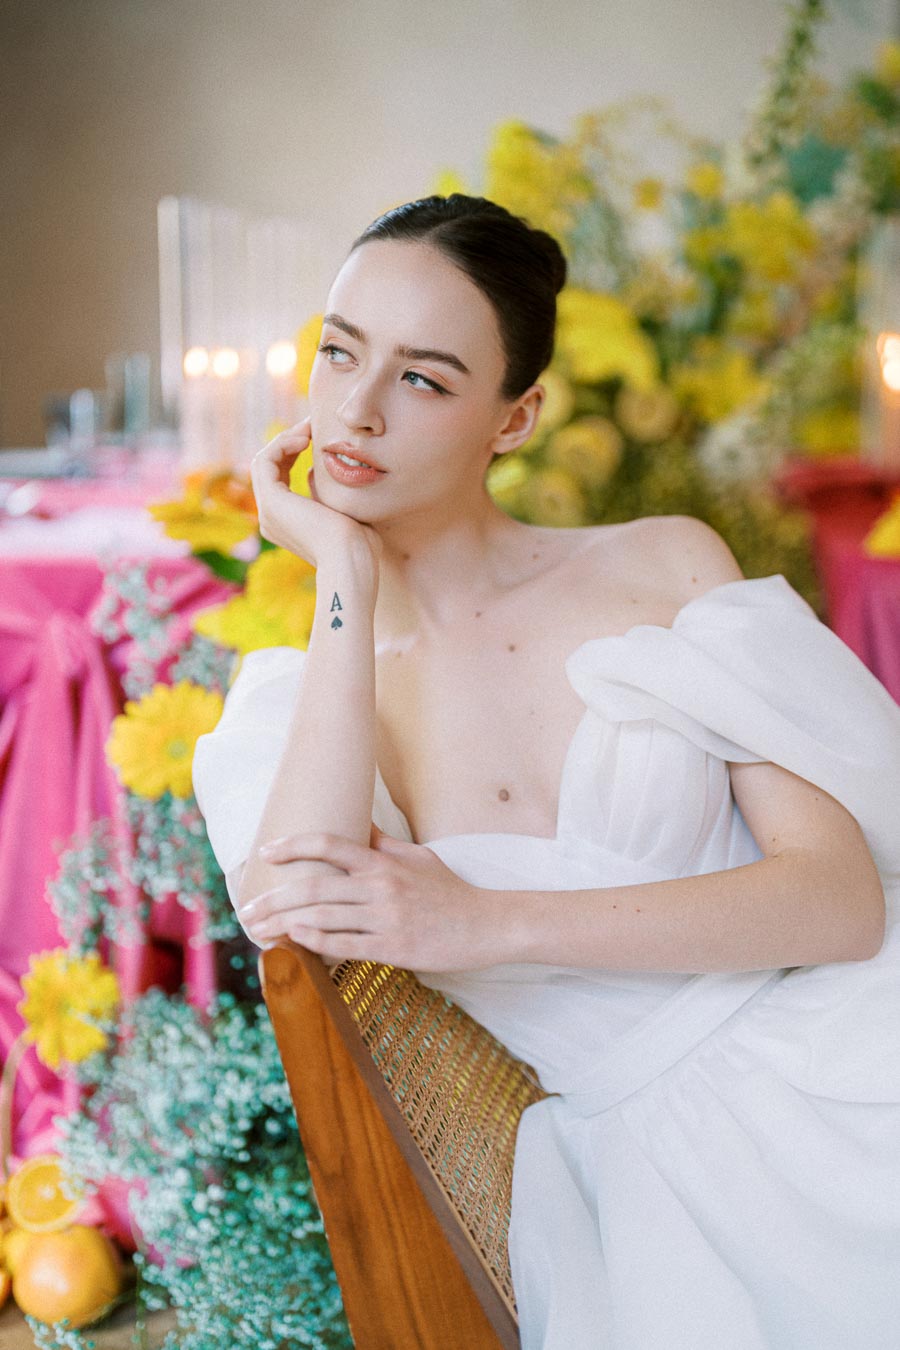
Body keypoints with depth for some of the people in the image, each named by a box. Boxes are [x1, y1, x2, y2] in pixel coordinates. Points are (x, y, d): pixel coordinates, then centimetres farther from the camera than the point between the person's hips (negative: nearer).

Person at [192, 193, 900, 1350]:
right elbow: (298, 930, -14)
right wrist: (346, 583, -8)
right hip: (650, 1155, 0)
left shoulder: (665, 566, 3)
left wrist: (486, 925, -14)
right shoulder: (313, 697, 8)